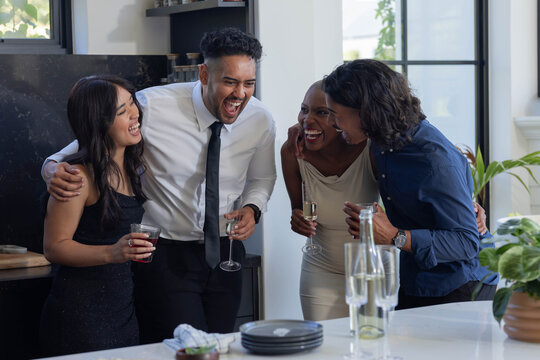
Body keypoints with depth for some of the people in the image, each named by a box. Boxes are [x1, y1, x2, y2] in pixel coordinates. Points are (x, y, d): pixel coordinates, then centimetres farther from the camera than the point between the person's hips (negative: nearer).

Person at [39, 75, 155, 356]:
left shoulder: (132, 167, 10)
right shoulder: (79, 176, -16)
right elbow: (54, 248, -15)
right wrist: (112, 253, -26)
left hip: (124, 309, 8)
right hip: (81, 312, -8)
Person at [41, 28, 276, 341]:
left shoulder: (261, 120, -6)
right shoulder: (153, 106, -19)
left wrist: (253, 208, -8)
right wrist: (55, 169, -31)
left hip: (224, 253, 4)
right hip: (164, 254, -4)